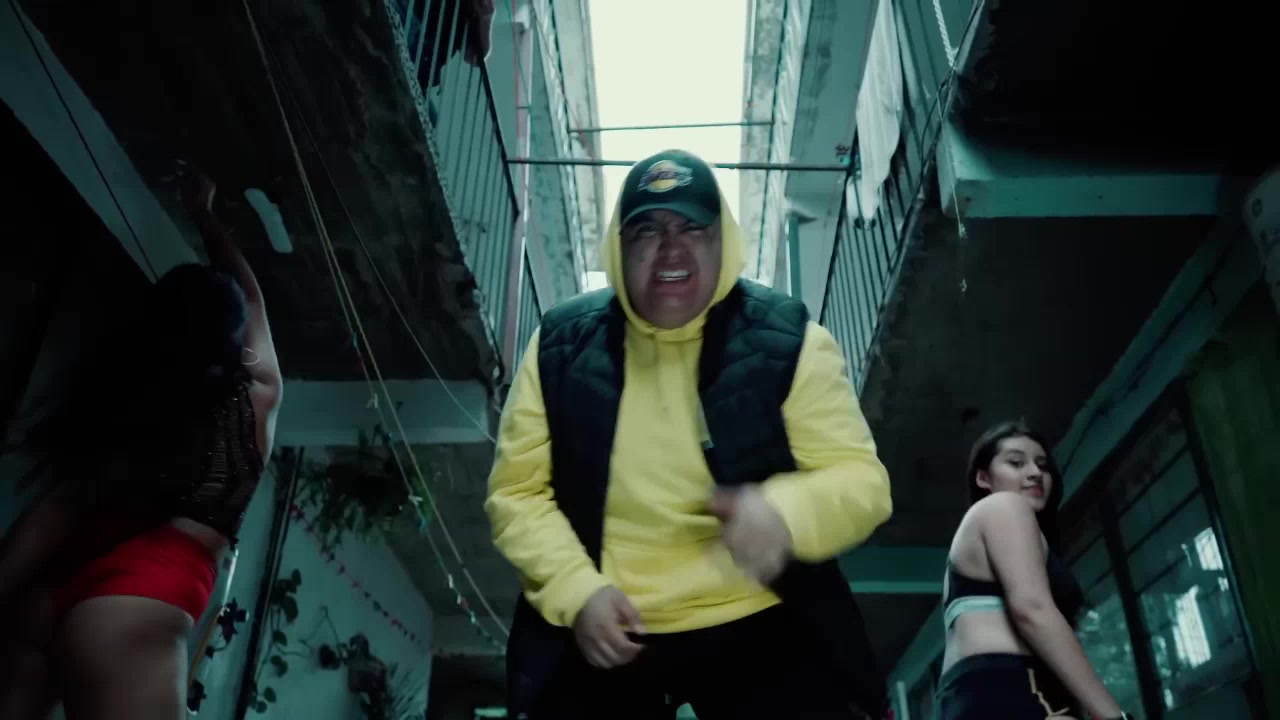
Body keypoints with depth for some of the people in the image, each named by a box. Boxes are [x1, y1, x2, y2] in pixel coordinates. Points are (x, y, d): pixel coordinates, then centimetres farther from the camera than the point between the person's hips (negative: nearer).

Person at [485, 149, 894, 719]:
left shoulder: (787, 338, -5)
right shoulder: (561, 345, -1)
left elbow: (860, 479, -8)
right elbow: (517, 491, 0)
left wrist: (785, 512, -30)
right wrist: (578, 591, -15)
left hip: (763, 626, 0)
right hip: (598, 632, 1)